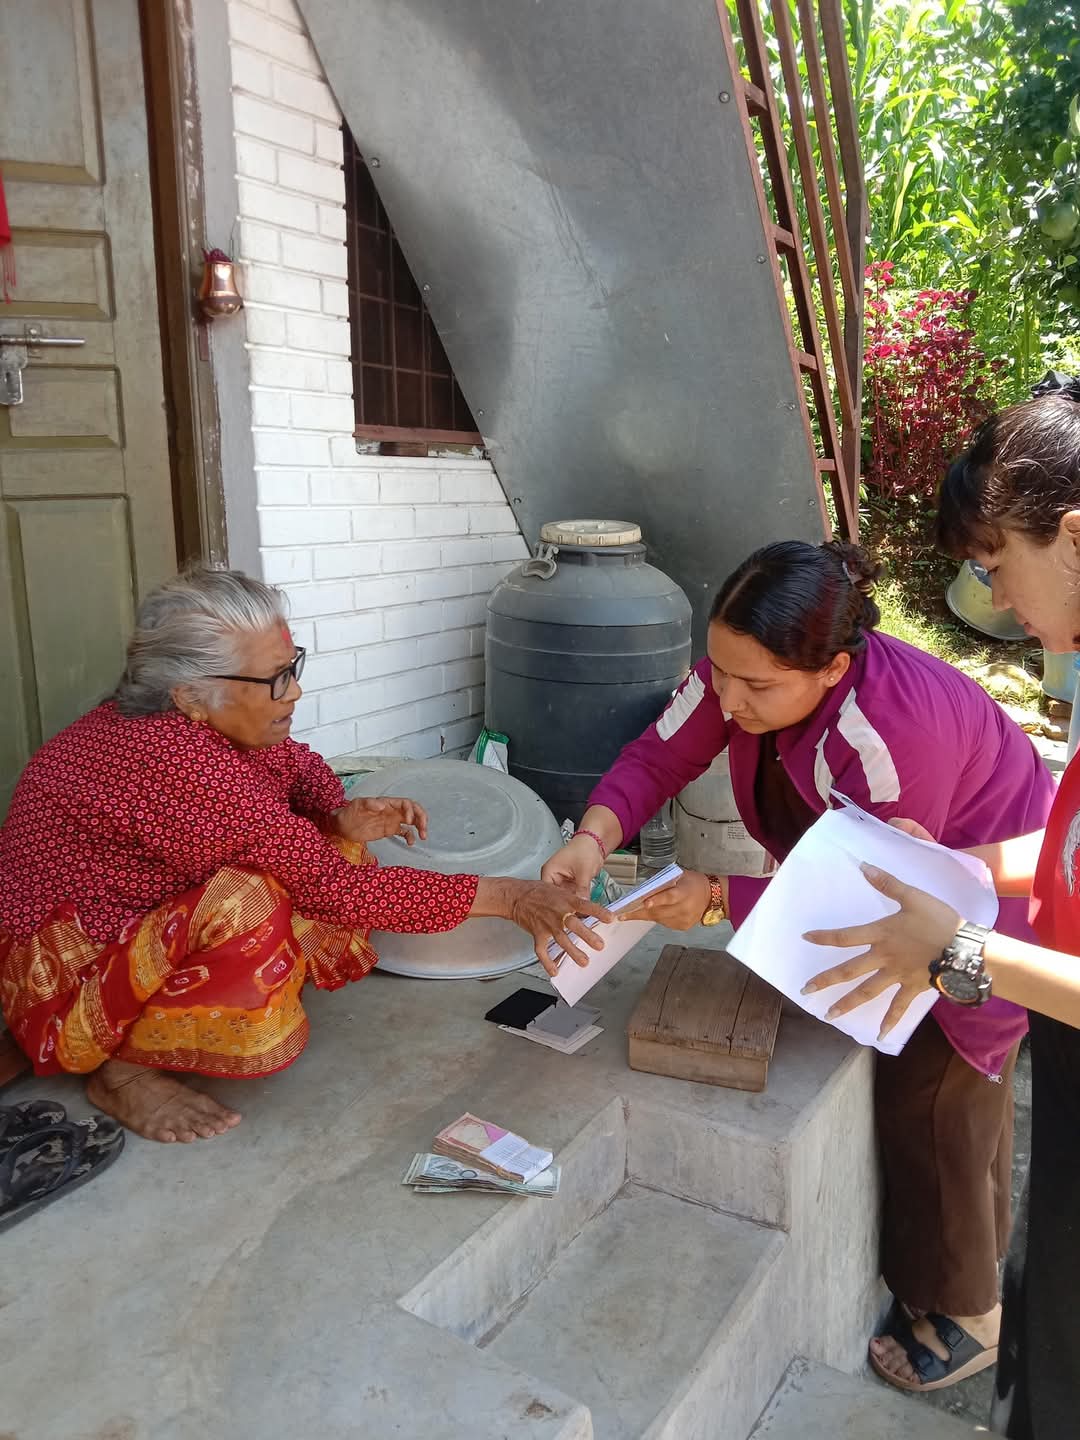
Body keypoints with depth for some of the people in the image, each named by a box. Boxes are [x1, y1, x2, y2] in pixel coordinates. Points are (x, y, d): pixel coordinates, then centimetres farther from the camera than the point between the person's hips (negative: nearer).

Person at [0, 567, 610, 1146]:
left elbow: (302, 769, 7)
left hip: (151, 934, 8)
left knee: (333, 852, -3)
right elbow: (329, 885, -31)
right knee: (251, 908, -34)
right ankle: (123, 1067, -10)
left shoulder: (189, 720, -10)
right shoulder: (173, 761, -34)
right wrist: (505, 896, -29)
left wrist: (341, 818, -17)